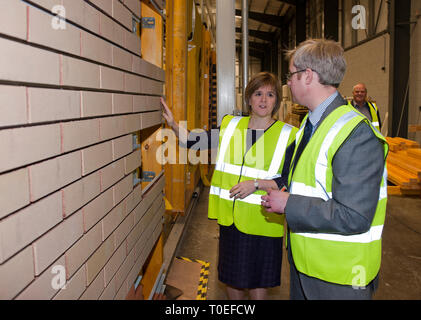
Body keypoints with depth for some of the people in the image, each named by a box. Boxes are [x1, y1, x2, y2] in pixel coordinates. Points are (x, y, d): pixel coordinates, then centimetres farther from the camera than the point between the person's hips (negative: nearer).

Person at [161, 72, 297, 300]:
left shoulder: (288, 135, -7)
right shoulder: (230, 125, 5)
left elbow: (290, 181, -9)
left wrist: (256, 184, -19)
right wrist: (173, 124, -3)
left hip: (261, 219, -4)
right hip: (229, 215, 4)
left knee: (257, 279, 10)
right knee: (232, 275, 19)